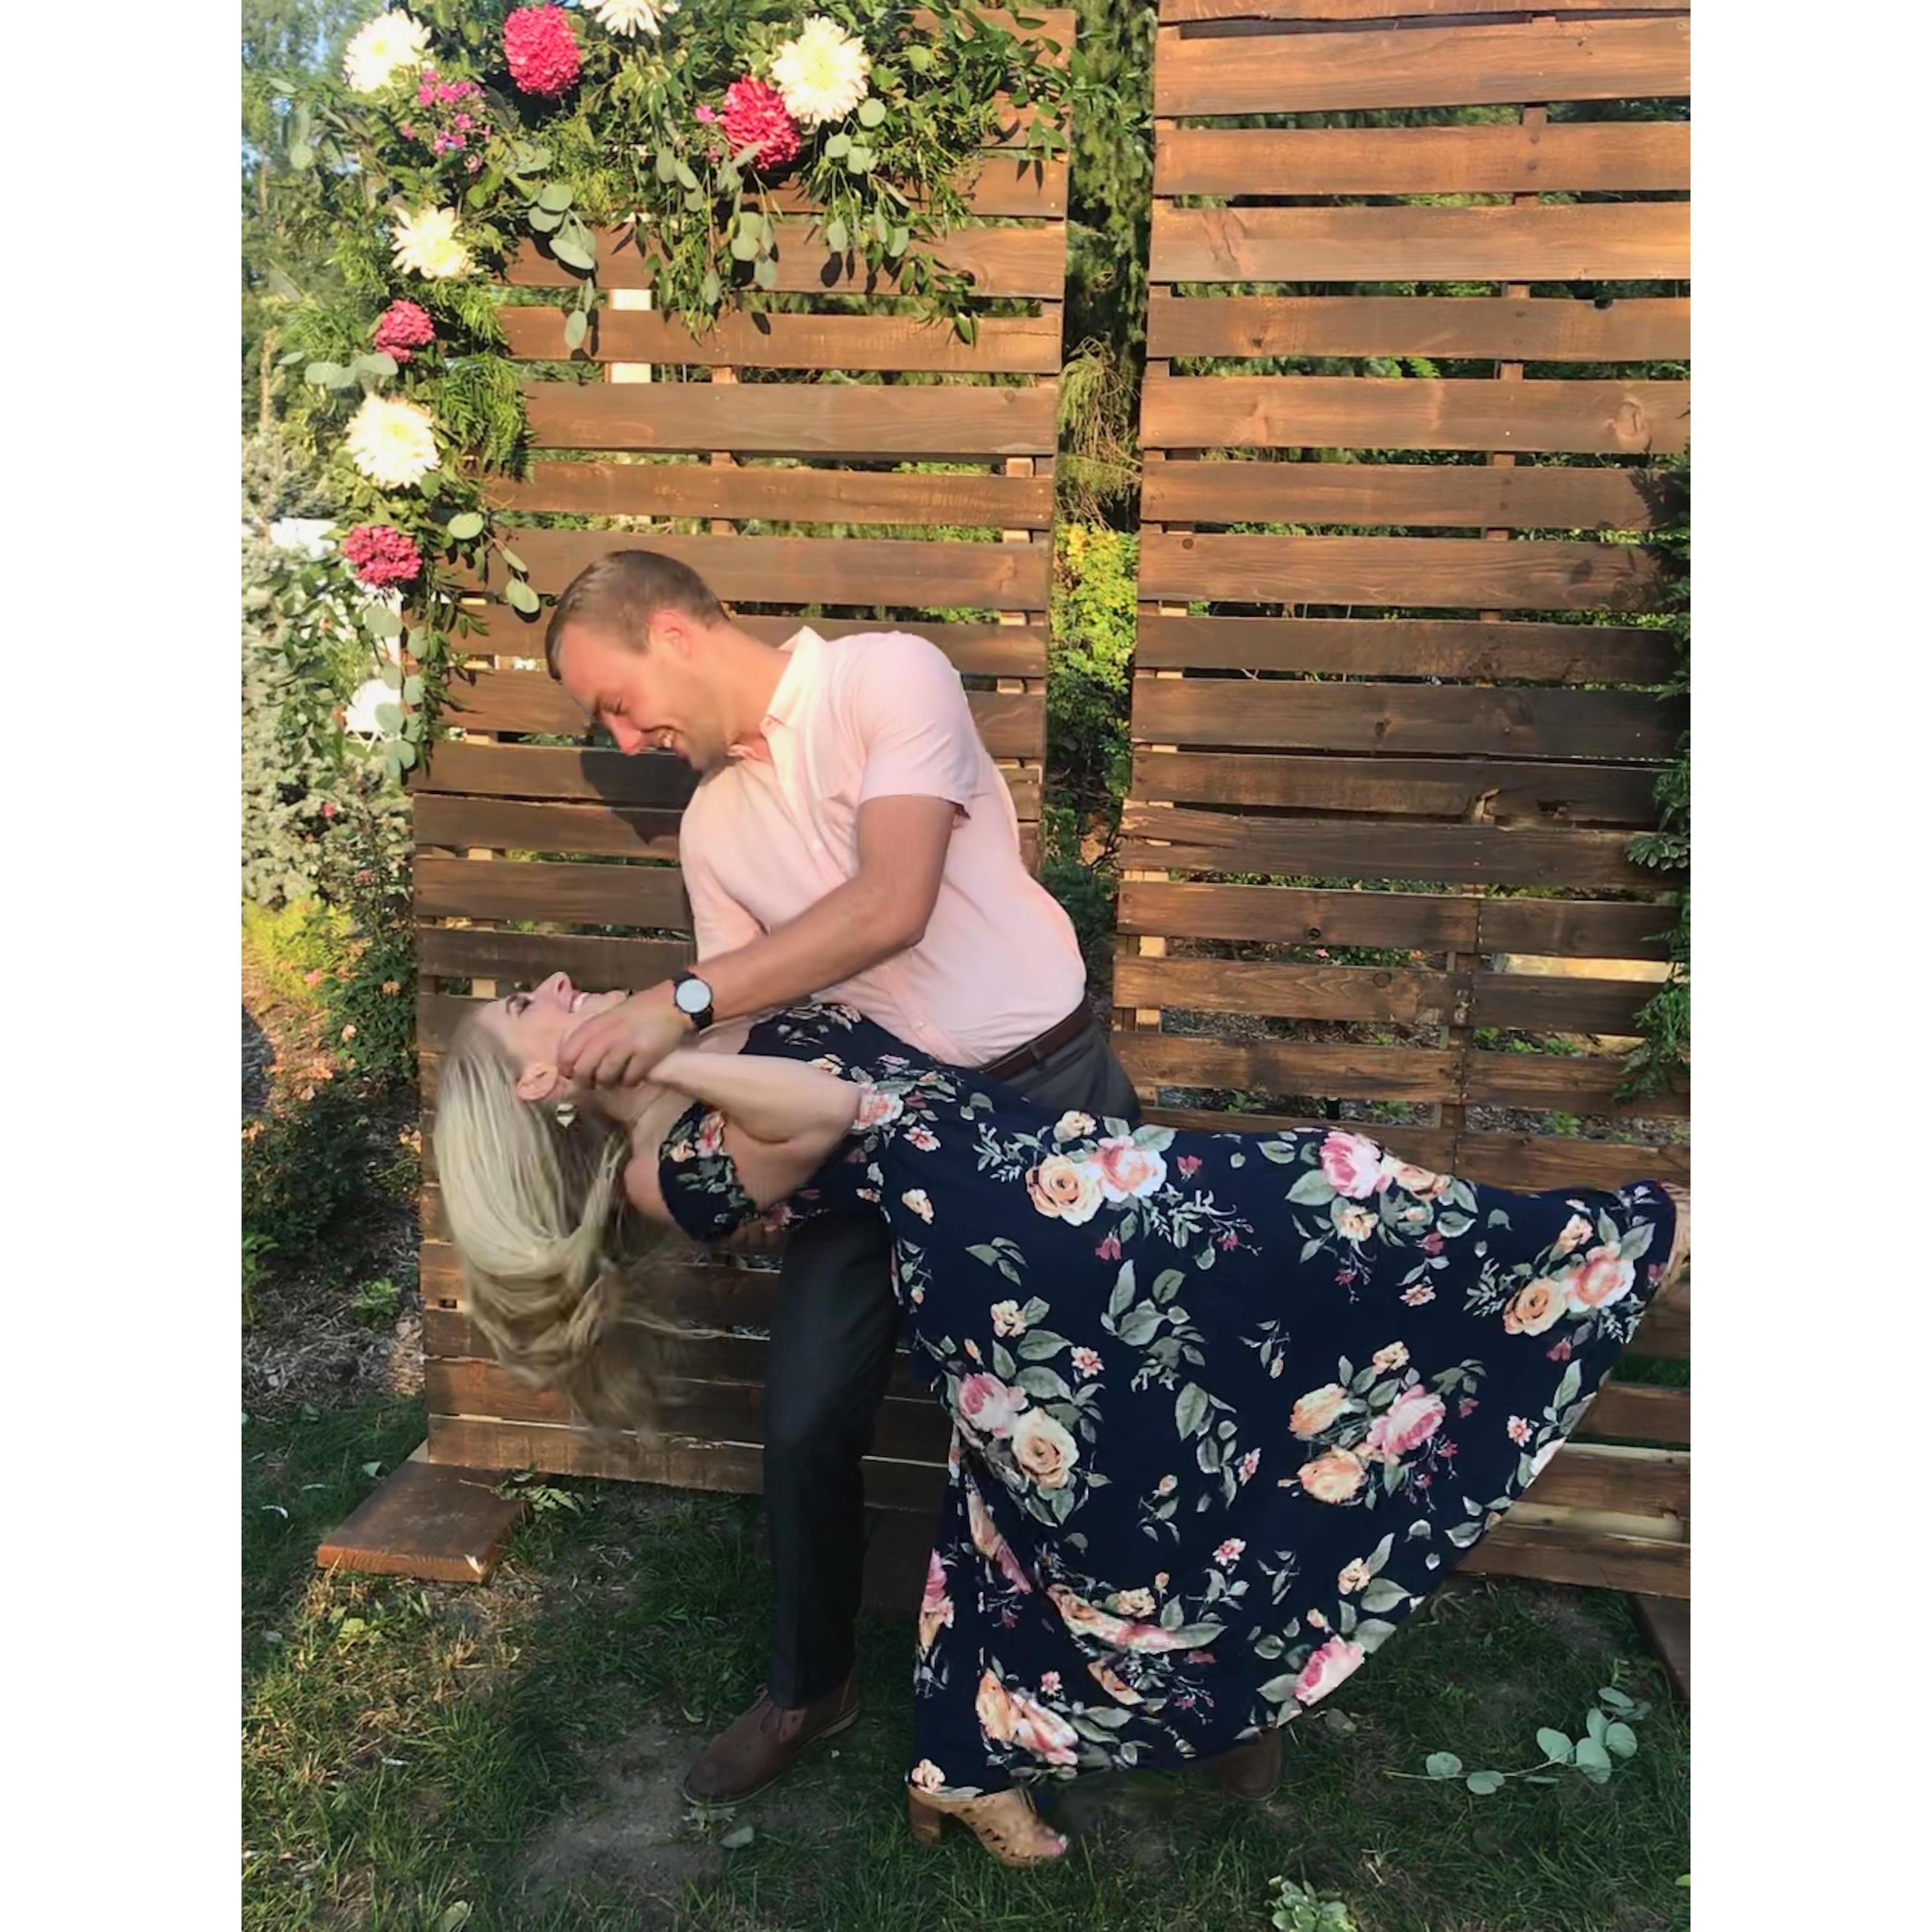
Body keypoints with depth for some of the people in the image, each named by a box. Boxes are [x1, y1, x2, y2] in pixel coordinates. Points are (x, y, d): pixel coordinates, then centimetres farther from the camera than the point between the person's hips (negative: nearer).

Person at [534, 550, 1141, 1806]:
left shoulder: (889, 676, -11)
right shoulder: (713, 823, 9)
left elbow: (891, 908, -24)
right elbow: (748, 1023, 9)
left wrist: (677, 1000, -24)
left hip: (1044, 1089, -5)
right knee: (807, 1419, 5)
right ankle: (810, 1688, 31)